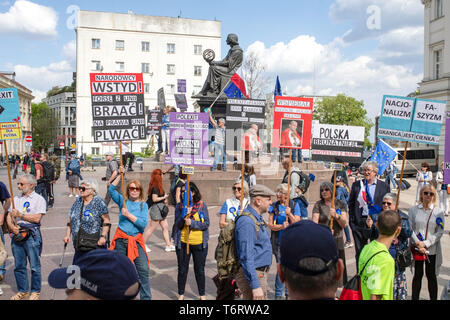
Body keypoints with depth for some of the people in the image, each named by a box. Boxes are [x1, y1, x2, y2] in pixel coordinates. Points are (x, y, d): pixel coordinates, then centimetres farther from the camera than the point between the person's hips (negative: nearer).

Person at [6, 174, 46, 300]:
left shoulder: (39, 199, -2)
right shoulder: (16, 199, 15)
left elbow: (36, 218, -13)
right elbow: (9, 216, 12)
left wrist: (20, 214, -13)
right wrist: (11, 227, -7)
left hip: (32, 234, -5)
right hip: (16, 234, 5)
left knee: (34, 266, 0)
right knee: (19, 266, 11)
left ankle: (35, 291, 13)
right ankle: (22, 291, 25)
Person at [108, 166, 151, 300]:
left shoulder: (143, 205, 4)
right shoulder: (123, 201, 8)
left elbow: (143, 223, -9)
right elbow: (111, 189, -5)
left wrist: (128, 215, -13)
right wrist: (120, 175, -9)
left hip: (136, 241, -1)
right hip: (121, 240, 1)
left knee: (144, 270, -7)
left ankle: (146, 297, 2)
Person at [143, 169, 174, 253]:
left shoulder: (158, 186, 12)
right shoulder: (155, 187, -18)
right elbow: (154, 199, -21)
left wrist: (164, 199, 6)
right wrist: (164, 197, -11)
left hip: (161, 209, 10)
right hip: (156, 208, -10)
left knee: (165, 227, 10)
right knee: (152, 228, 0)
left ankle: (168, 245, 14)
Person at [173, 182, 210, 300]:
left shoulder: (202, 205, -3)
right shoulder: (179, 206, 0)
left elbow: (206, 224, -7)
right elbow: (177, 225, -7)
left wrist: (192, 223, -18)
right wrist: (184, 214, -22)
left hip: (199, 243, -1)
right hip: (182, 243, 1)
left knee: (200, 270, 11)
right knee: (182, 269, 11)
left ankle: (202, 295, 27)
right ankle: (181, 294, 28)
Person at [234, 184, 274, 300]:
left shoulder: (258, 218, 12)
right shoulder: (246, 221, -22)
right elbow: (247, 257, -25)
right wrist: (255, 286, -27)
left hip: (260, 272, 10)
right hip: (251, 275, -10)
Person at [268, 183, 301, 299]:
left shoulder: (294, 205, 1)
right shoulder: (274, 206, 3)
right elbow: (271, 225, -3)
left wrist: (289, 214, -21)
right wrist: (281, 226, -21)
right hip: (279, 242, 0)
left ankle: (289, 294, 24)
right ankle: (278, 295, 11)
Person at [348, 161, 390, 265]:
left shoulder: (384, 187, 2)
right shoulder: (356, 185, 8)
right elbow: (351, 204, 10)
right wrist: (351, 219, 1)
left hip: (376, 222, -2)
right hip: (359, 222, 2)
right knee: (359, 251, 9)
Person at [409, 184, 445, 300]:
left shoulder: (438, 212, -1)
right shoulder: (413, 210, 0)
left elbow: (440, 232, -5)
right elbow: (409, 229, -2)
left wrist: (426, 243, -13)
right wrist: (418, 243, -13)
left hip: (432, 249, 0)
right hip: (417, 249, 1)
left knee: (431, 275, 8)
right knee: (417, 275, 10)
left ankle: (433, 298, 20)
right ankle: (414, 297, 21)